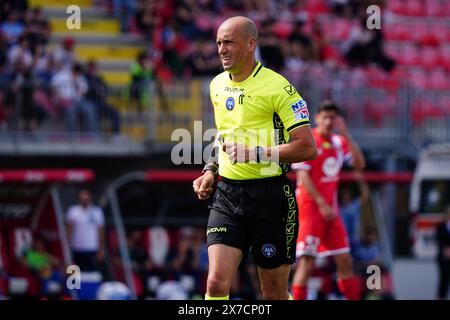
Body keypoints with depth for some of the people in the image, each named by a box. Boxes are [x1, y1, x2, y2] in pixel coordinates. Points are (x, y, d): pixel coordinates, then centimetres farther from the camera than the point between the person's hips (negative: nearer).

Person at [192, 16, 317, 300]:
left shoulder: (277, 87, -12)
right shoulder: (217, 85, 10)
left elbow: (307, 147, -16)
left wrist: (255, 154, -21)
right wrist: (211, 171, 13)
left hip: (270, 196, -5)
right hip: (227, 194, 5)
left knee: (274, 294, 5)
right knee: (217, 284, -11)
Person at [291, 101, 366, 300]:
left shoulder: (339, 142, 12)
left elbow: (359, 164, 1)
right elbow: (303, 176, -12)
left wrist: (346, 135, -5)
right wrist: (321, 204, -17)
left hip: (330, 208, 6)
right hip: (310, 206, -6)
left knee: (345, 261, 8)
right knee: (307, 261, -13)